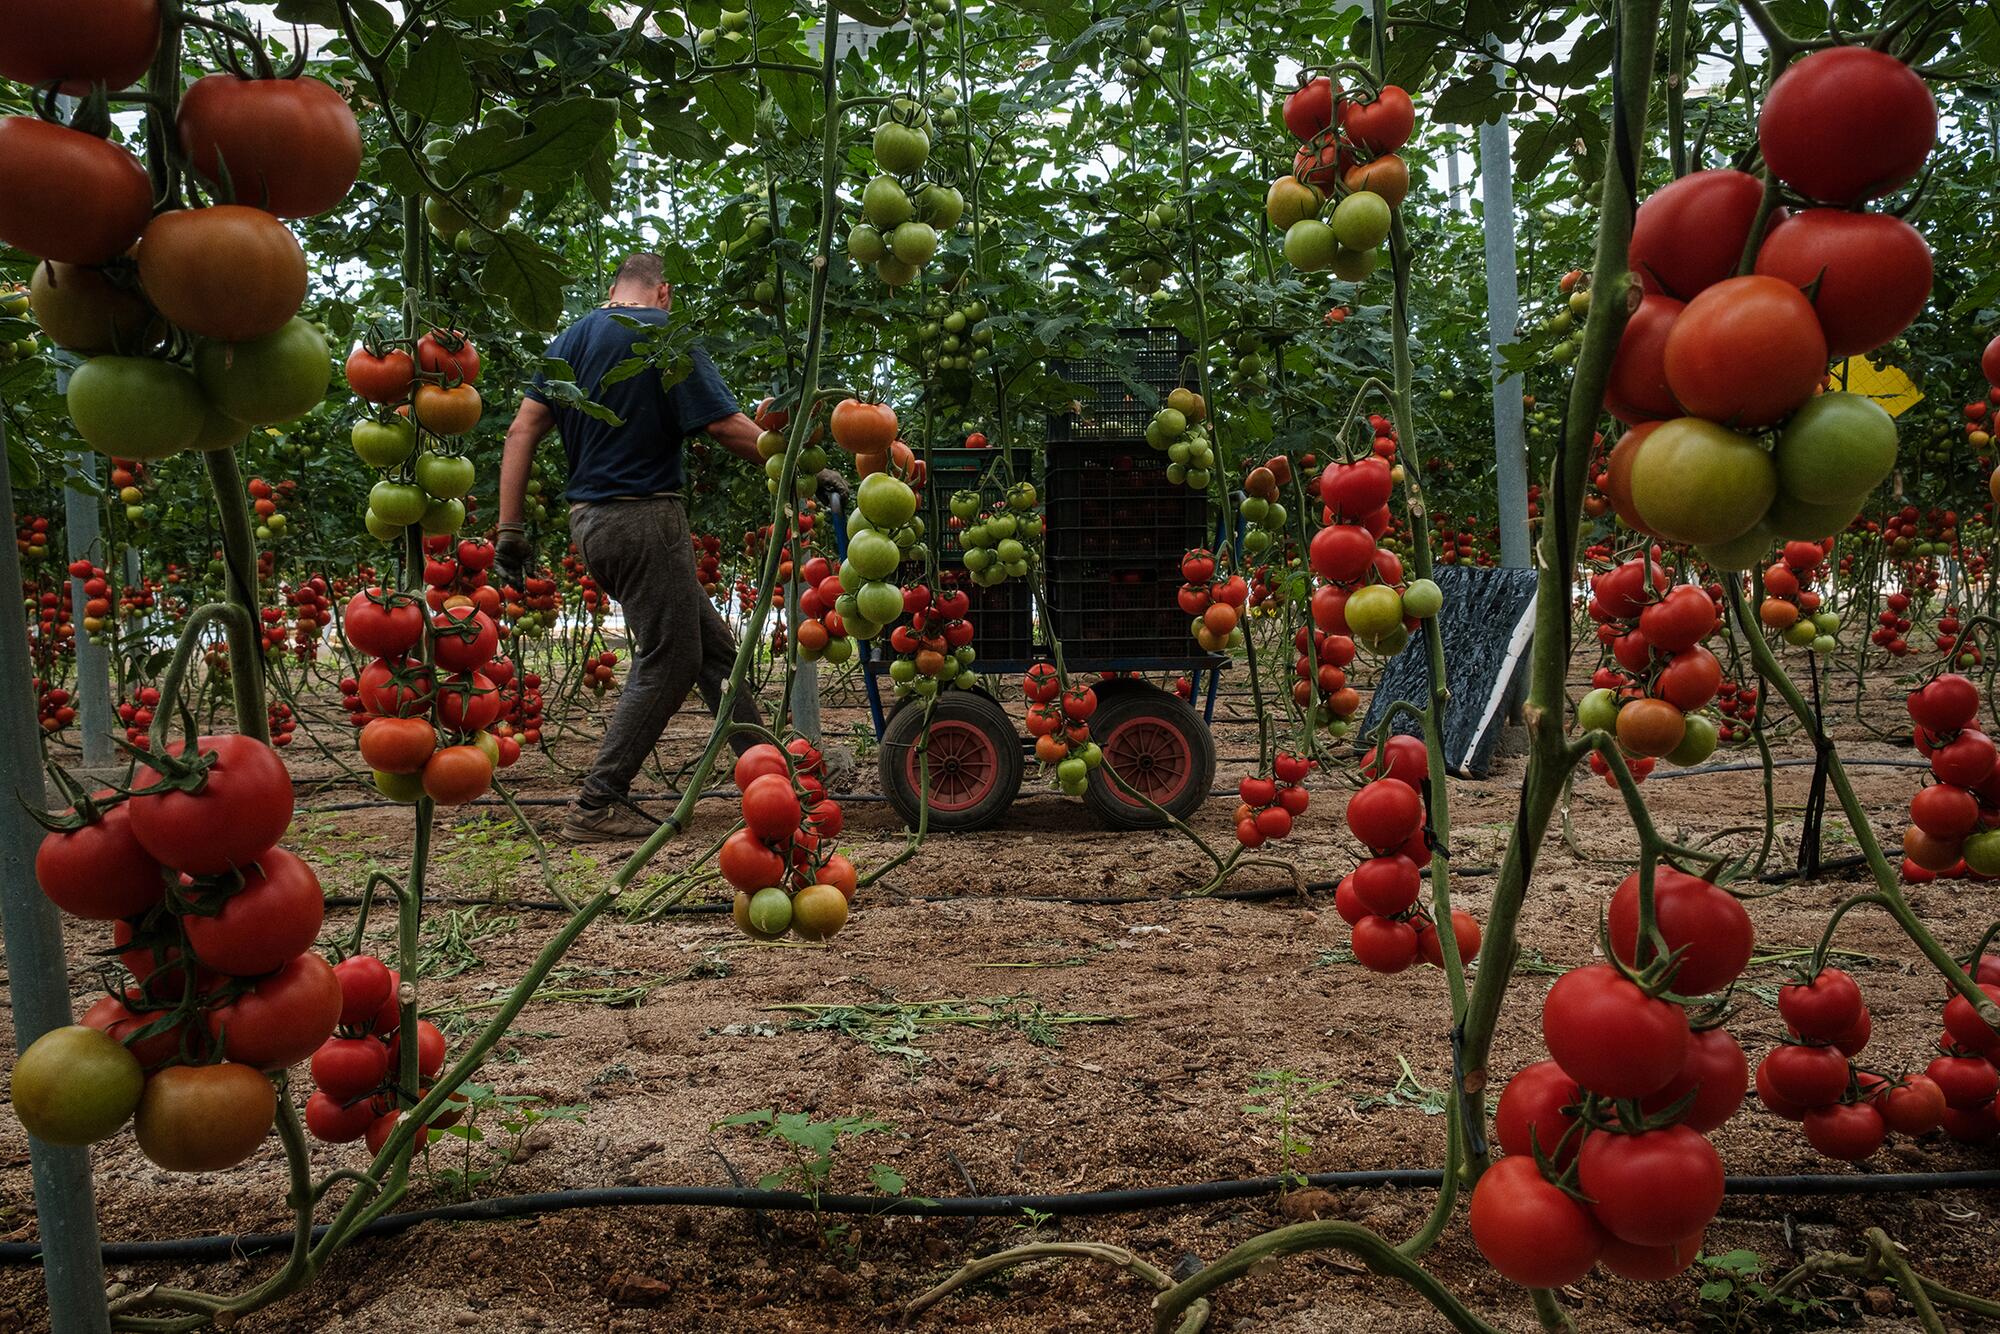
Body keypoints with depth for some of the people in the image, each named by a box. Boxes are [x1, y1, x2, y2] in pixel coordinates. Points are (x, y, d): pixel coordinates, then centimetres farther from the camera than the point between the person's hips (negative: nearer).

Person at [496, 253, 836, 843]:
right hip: (644, 516, -8)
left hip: (591, 521, 8)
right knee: (666, 663, 0)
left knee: (713, 645, 15)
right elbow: (727, 427, -14)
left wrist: (510, 528, 7)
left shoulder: (571, 338, 15)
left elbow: (523, 429, 8)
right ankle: (596, 806, 1)